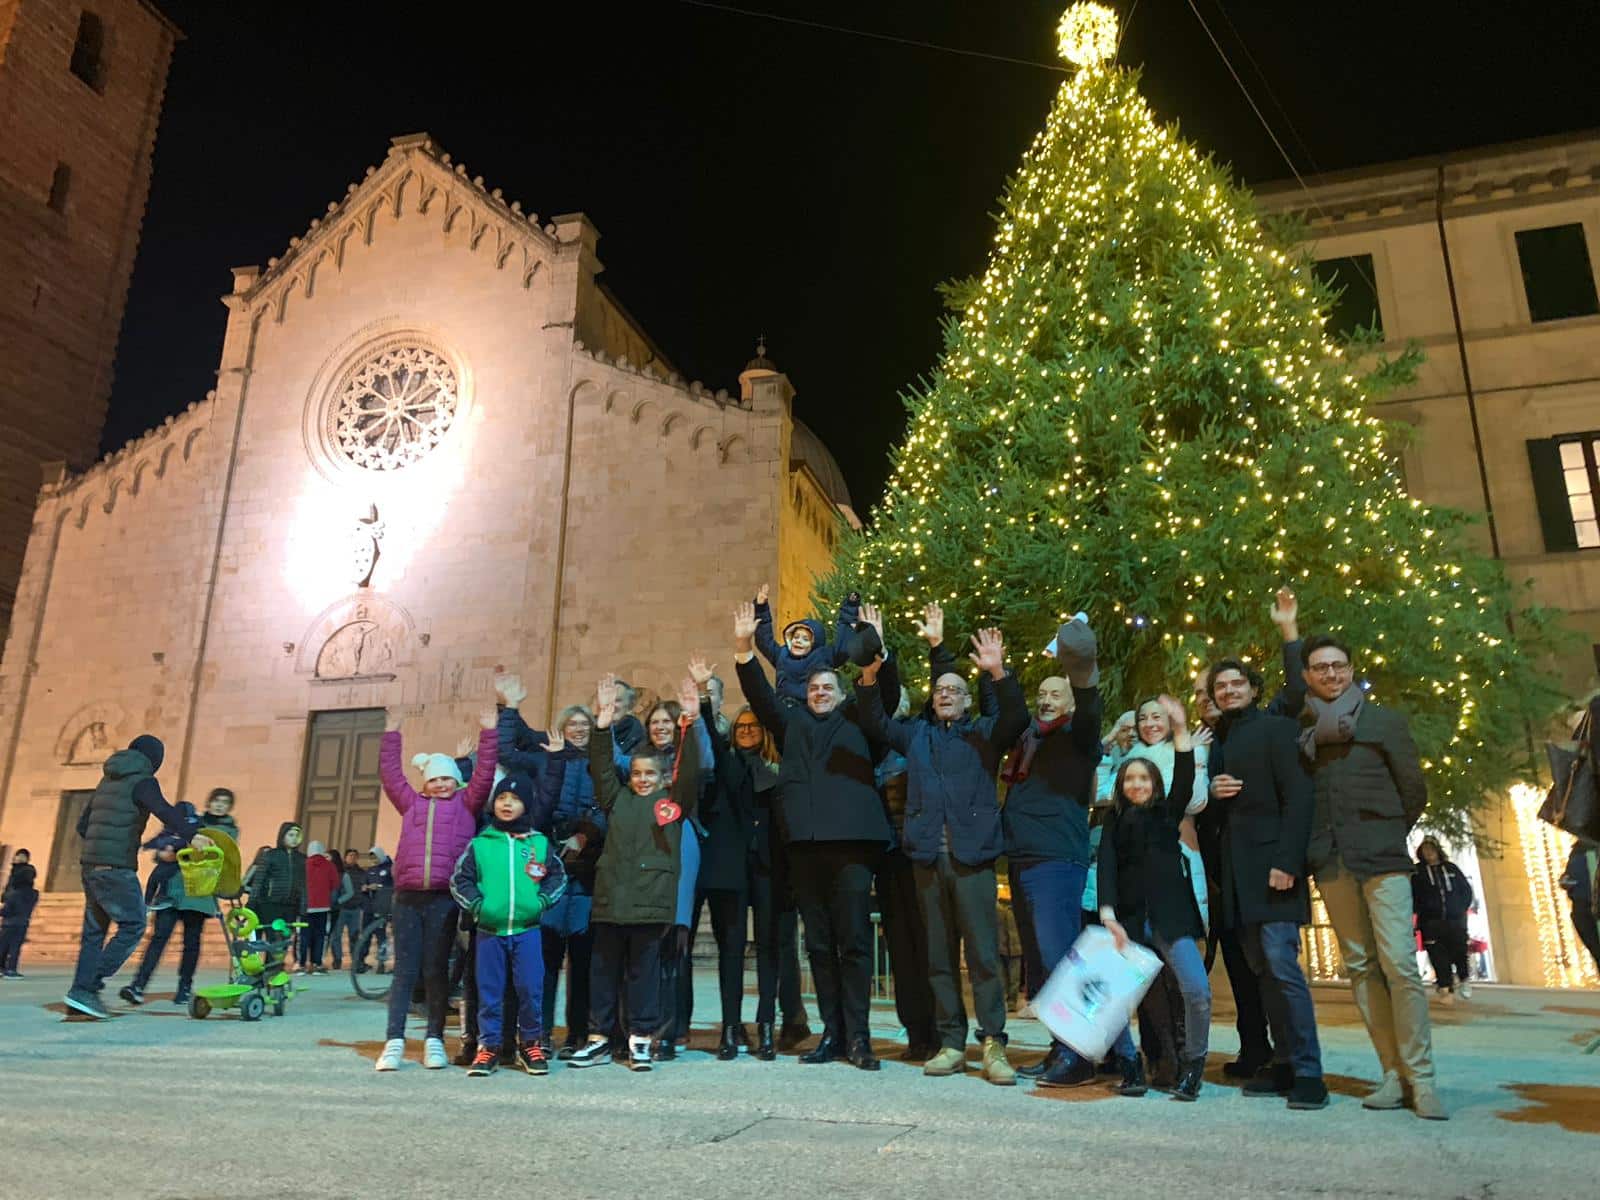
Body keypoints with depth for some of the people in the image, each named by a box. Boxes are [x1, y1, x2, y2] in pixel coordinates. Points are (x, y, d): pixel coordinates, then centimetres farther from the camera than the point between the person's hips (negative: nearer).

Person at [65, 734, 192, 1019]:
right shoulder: (142, 781, -7)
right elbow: (164, 812, -26)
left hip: (91, 865, 9)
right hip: (116, 868, -9)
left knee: (94, 930, 13)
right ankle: (88, 987, -10)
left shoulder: (107, 780, 18)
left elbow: (82, 826, 25)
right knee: (132, 926, -4)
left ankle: (80, 990, 11)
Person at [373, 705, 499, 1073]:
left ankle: (434, 1040, 11)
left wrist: (489, 733, -2)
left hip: (444, 897, -2)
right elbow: (390, 774, 17)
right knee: (404, 970, 2)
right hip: (408, 896, 2)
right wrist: (391, 733, 14)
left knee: (436, 970, 4)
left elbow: (484, 774, 3)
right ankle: (394, 1041, 5)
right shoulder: (412, 803, 17)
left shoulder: (465, 803, 11)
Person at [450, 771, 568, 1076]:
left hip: (527, 929, 0)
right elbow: (459, 879, 6)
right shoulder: (480, 844, 3)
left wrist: (542, 901, -3)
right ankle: (488, 1046, 18)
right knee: (489, 990, 6)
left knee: (531, 988, 2)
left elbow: (558, 876, 10)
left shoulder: (540, 844, 5)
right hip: (489, 930, 0)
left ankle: (530, 1044, 17)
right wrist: (476, 905, -6)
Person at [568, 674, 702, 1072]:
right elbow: (601, 767, 4)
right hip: (610, 896, 3)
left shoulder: (675, 799, 8)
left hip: (650, 899, -2)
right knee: (604, 968, 9)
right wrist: (602, 725, -10)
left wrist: (691, 725, -18)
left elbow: (690, 769, -5)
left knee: (644, 969, 5)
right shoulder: (617, 799, 14)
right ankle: (598, 1038, 19)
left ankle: (640, 1039, 15)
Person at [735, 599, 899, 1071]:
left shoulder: (856, 718, 19)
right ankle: (832, 1033, 12)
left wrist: (877, 651, -12)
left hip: (851, 837, -2)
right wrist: (744, 648, -1)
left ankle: (857, 1036, 1)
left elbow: (887, 692, 5)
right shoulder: (791, 723, 23)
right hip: (804, 839, 3)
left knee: (854, 939, -4)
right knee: (819, 943, 6)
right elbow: (760, 694, 12)